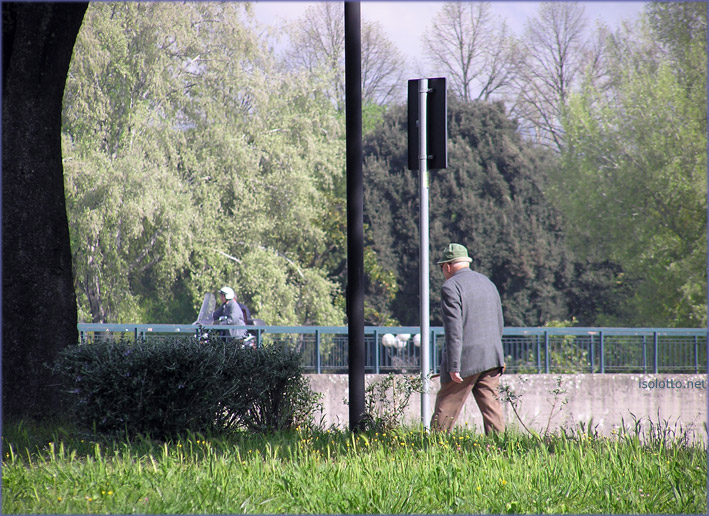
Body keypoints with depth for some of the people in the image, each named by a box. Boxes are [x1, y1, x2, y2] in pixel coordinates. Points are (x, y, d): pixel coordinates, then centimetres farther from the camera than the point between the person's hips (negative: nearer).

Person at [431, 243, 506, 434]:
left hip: (466, 359, -7)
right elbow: (499, 325, 20)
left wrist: (453, 366, -16)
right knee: (492, 406, 6)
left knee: (446, 408, 0)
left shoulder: (450, 287, -9)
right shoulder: (488, 283, 15)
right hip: (492, 358, 7)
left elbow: (454, 330, -16)